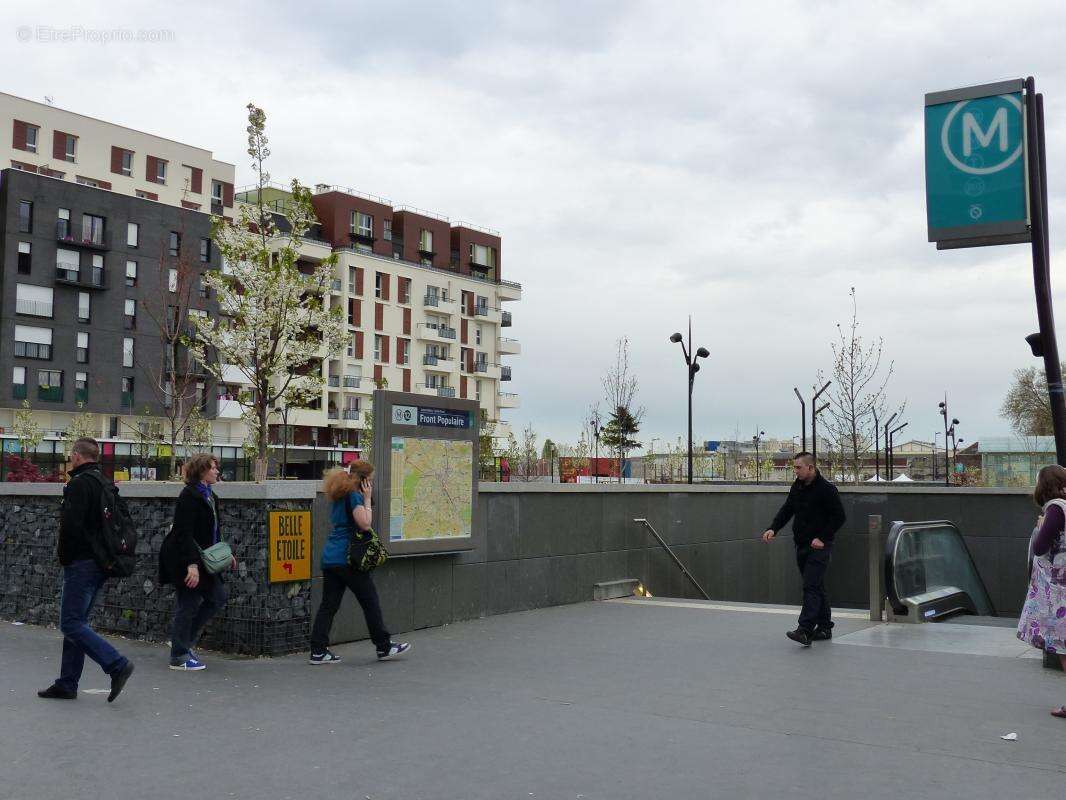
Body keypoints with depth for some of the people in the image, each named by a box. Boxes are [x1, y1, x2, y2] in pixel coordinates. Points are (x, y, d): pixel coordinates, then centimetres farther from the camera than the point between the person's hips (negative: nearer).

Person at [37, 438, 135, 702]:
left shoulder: (78, 484, -12)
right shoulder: (105, 482, 16)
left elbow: (71, 526, -20)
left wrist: (65, 558, -5)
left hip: (82, 563, -9)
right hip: (101, 563, 9)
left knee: (71, 624, -8)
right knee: (76, 622, 13)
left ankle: (117, 664, -16)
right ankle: (67, 684, 16)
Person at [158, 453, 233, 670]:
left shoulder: (209, 496, 13)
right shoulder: (190, 495, -16)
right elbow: (184, 533, -22)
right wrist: (192, 565, -27)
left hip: (202, 558, 9)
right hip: (185, 560, -9)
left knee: (218, 597, 9)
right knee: (189, 605, -2)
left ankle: (183, 642, 20)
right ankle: (179, 657, 10)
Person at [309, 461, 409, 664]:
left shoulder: (338, 497, 16)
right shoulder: (354, 496, -11)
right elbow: (365, 523, -19)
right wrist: (367, 499, -8)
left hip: (329, 557, 8)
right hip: (347, 558, -8)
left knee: (328, 605, 7)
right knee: (370, 601, 3)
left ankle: (318, 651, 4)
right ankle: (384, 647, 12)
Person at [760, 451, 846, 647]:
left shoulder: (826, 489, -12)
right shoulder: (797, 487, 10)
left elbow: (839, 517, -12)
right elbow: (787, 510, 13)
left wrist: (822, 538, -15)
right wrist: (773, 528, -4)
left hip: (819, 547, -8)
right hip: (802, 545, 8)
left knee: (811, 587, -15)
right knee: (816, 587, 14)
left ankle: (804, 630, -22)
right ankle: (824, 627, 23)